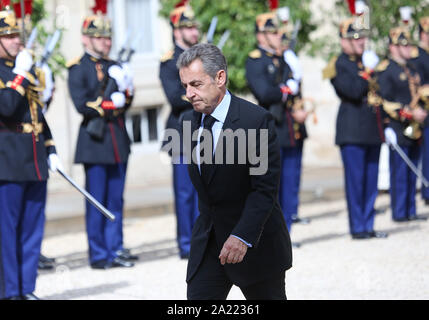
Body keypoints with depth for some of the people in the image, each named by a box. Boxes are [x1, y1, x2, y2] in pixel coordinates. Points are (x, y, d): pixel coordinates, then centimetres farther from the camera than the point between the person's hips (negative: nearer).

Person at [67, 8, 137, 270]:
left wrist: (125, 90, -5)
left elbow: (125, 102, 14)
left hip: (118, 141, 6)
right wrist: (111, 103, -11)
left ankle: (116, 250, 13)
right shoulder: (78, 69, -3)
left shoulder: (113, 66, 17)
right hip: (95, 140, -6)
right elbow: (82, 104, -14)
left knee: (116, 199, 8)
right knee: (97, 201, -4)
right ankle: (99, 255, 0)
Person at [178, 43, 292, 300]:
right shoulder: (190, 122, 5)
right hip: (208, 243, 5)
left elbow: (265, 188, -20)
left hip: (255, 241, -5)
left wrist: (243, 236, -28)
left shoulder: (257, 120, -16)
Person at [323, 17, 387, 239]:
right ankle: (357, 228, -1)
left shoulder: (367, 61, 18)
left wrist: (385, 125, 17)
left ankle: (368, 226, 14)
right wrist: (367, 71, -14)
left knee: (371, 181, 9)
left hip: (372, 130, 7)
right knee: (355, 180, -5)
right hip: (352, 132, -7)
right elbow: (353, 91, -20)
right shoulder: (338, 65, -6)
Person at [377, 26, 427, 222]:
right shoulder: (385, 70, -8)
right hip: (398, 130, -8)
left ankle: (410, 211, 15)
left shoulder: (411, 70, 18)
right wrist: (410, 114, -18)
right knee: (399, 172, -5)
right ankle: (399, 212, 0)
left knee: (412, 173, 10)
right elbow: (385, 102, -14)